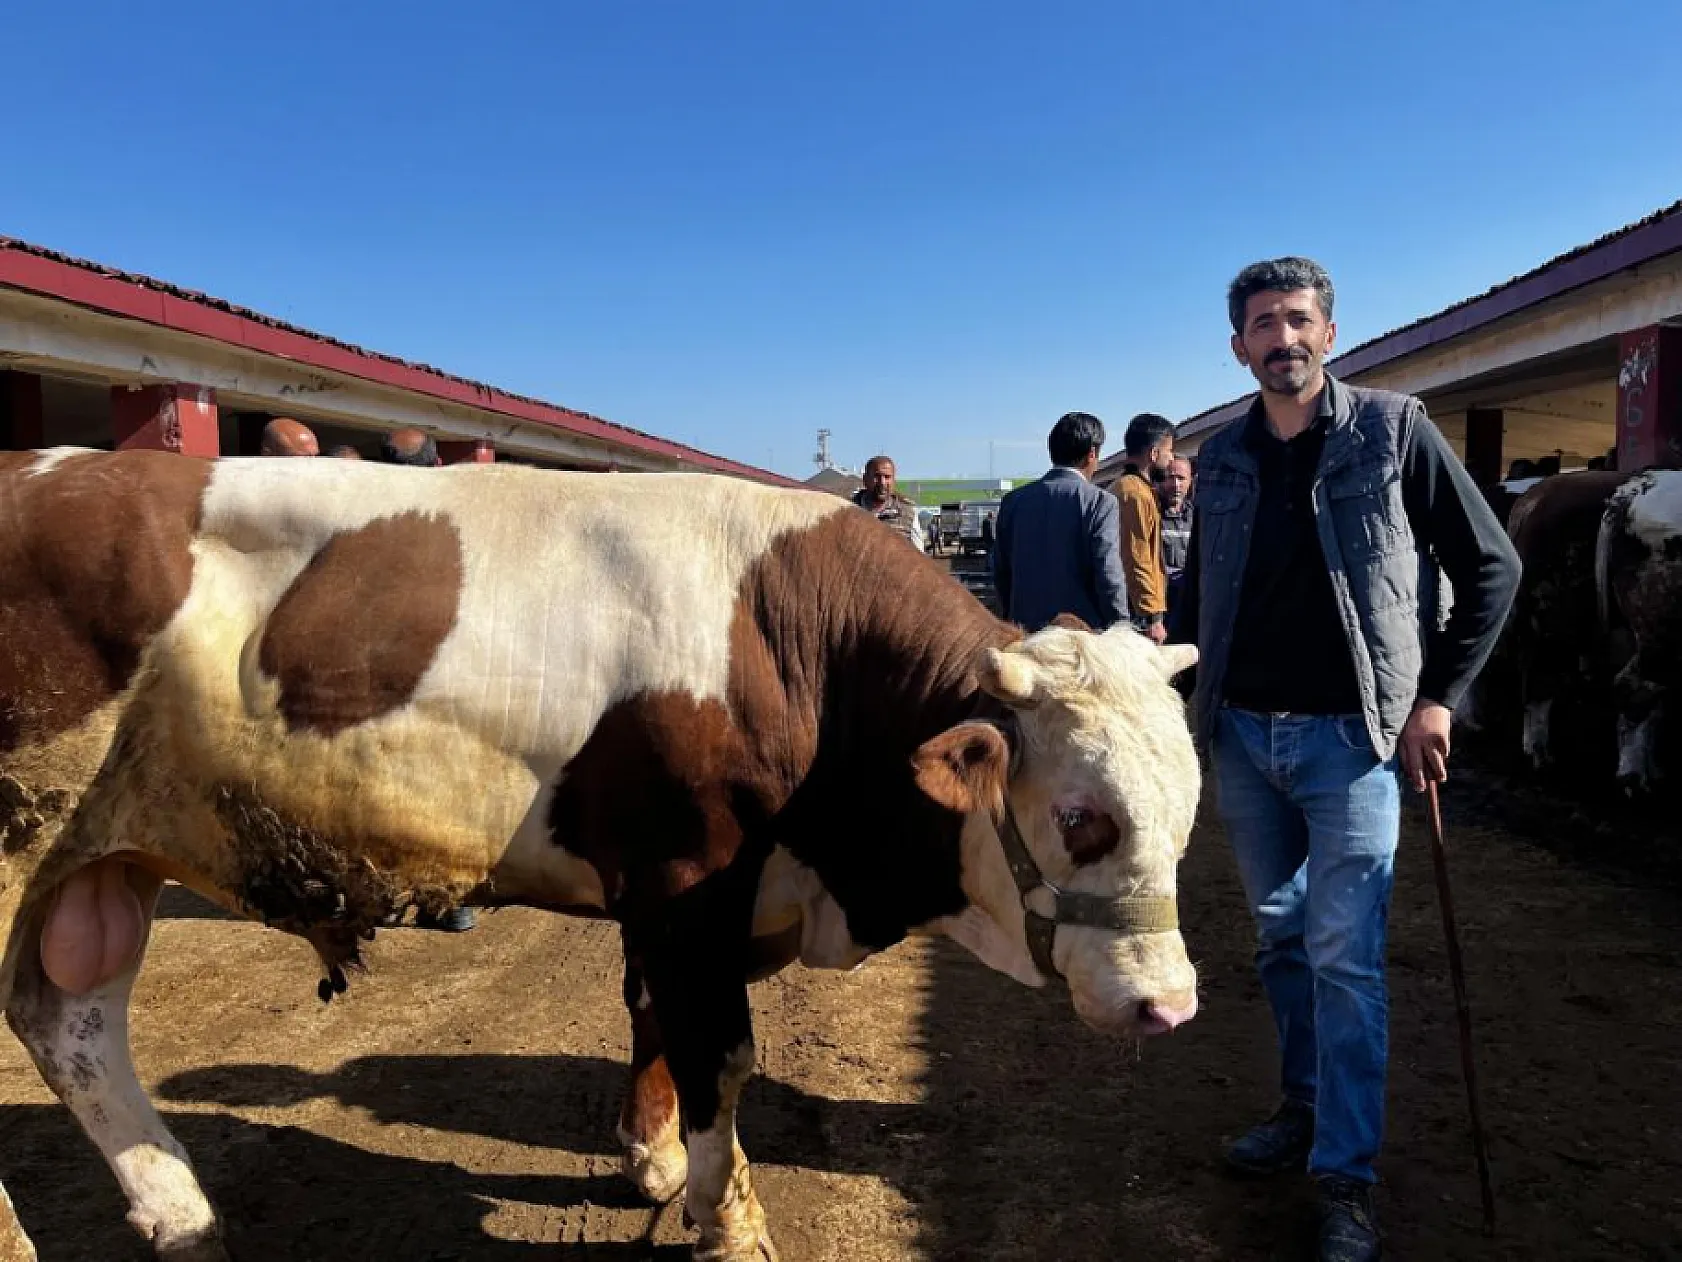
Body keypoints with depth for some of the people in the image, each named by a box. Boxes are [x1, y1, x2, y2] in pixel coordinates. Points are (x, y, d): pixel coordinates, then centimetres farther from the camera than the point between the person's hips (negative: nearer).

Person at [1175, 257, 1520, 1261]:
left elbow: (1492, 566, -2)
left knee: (1344, 956, -3)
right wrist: (1195, 706, 8)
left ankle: (1348, 1180, 9)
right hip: (1242, 735, 5)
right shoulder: (1221, 460, 6)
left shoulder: (1394, 429, -5)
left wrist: (1438, 696, -8)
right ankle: (1306, 1108, 34)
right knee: (1280, 937, 16)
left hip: (1350, 735, -4)